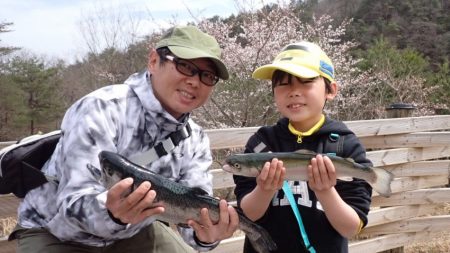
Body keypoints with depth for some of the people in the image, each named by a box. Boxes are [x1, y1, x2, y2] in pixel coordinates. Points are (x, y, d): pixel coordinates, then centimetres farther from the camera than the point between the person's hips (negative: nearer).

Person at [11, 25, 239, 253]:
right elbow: (73, 205, -32)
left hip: (131, 233, 5)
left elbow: (196, 214, -16)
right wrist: (109, 211, -53)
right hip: (56, 233, -5)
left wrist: (205, 235, -38)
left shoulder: (195, 141, -9)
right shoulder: (101, 110, -27)